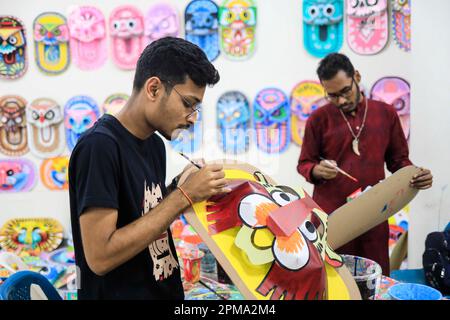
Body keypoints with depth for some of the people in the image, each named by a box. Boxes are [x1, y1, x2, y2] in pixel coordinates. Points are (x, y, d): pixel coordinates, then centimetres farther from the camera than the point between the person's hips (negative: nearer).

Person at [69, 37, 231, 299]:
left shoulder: (155, 144, 4)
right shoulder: (99, 145, -21)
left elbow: (152, 221, 6)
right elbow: (100, 256, -25)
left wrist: (196, 193, -9)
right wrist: (184, 196, -24)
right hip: (119, 292, -8)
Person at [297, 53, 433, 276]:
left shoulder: (386, 113, 6)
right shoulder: (318, 119, 0)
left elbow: (398, 158, 11)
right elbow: (304, 163, 3)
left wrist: (414, 174, -9)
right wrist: (317, 170, -19)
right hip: (330, 215, -2)